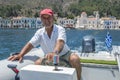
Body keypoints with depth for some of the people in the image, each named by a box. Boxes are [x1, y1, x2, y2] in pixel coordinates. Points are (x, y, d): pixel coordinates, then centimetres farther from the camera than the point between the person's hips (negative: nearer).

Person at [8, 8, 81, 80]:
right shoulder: (40, 32, -6)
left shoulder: (60, 29, -19)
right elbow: (30, 44, -13)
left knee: (75, 59, -32)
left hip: (65, 55, -3)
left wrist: (54, 52, -60)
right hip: (50, 57, 4)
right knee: (37, 63, -20)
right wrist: (20, 55, -32)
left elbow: (60, 42, -38)